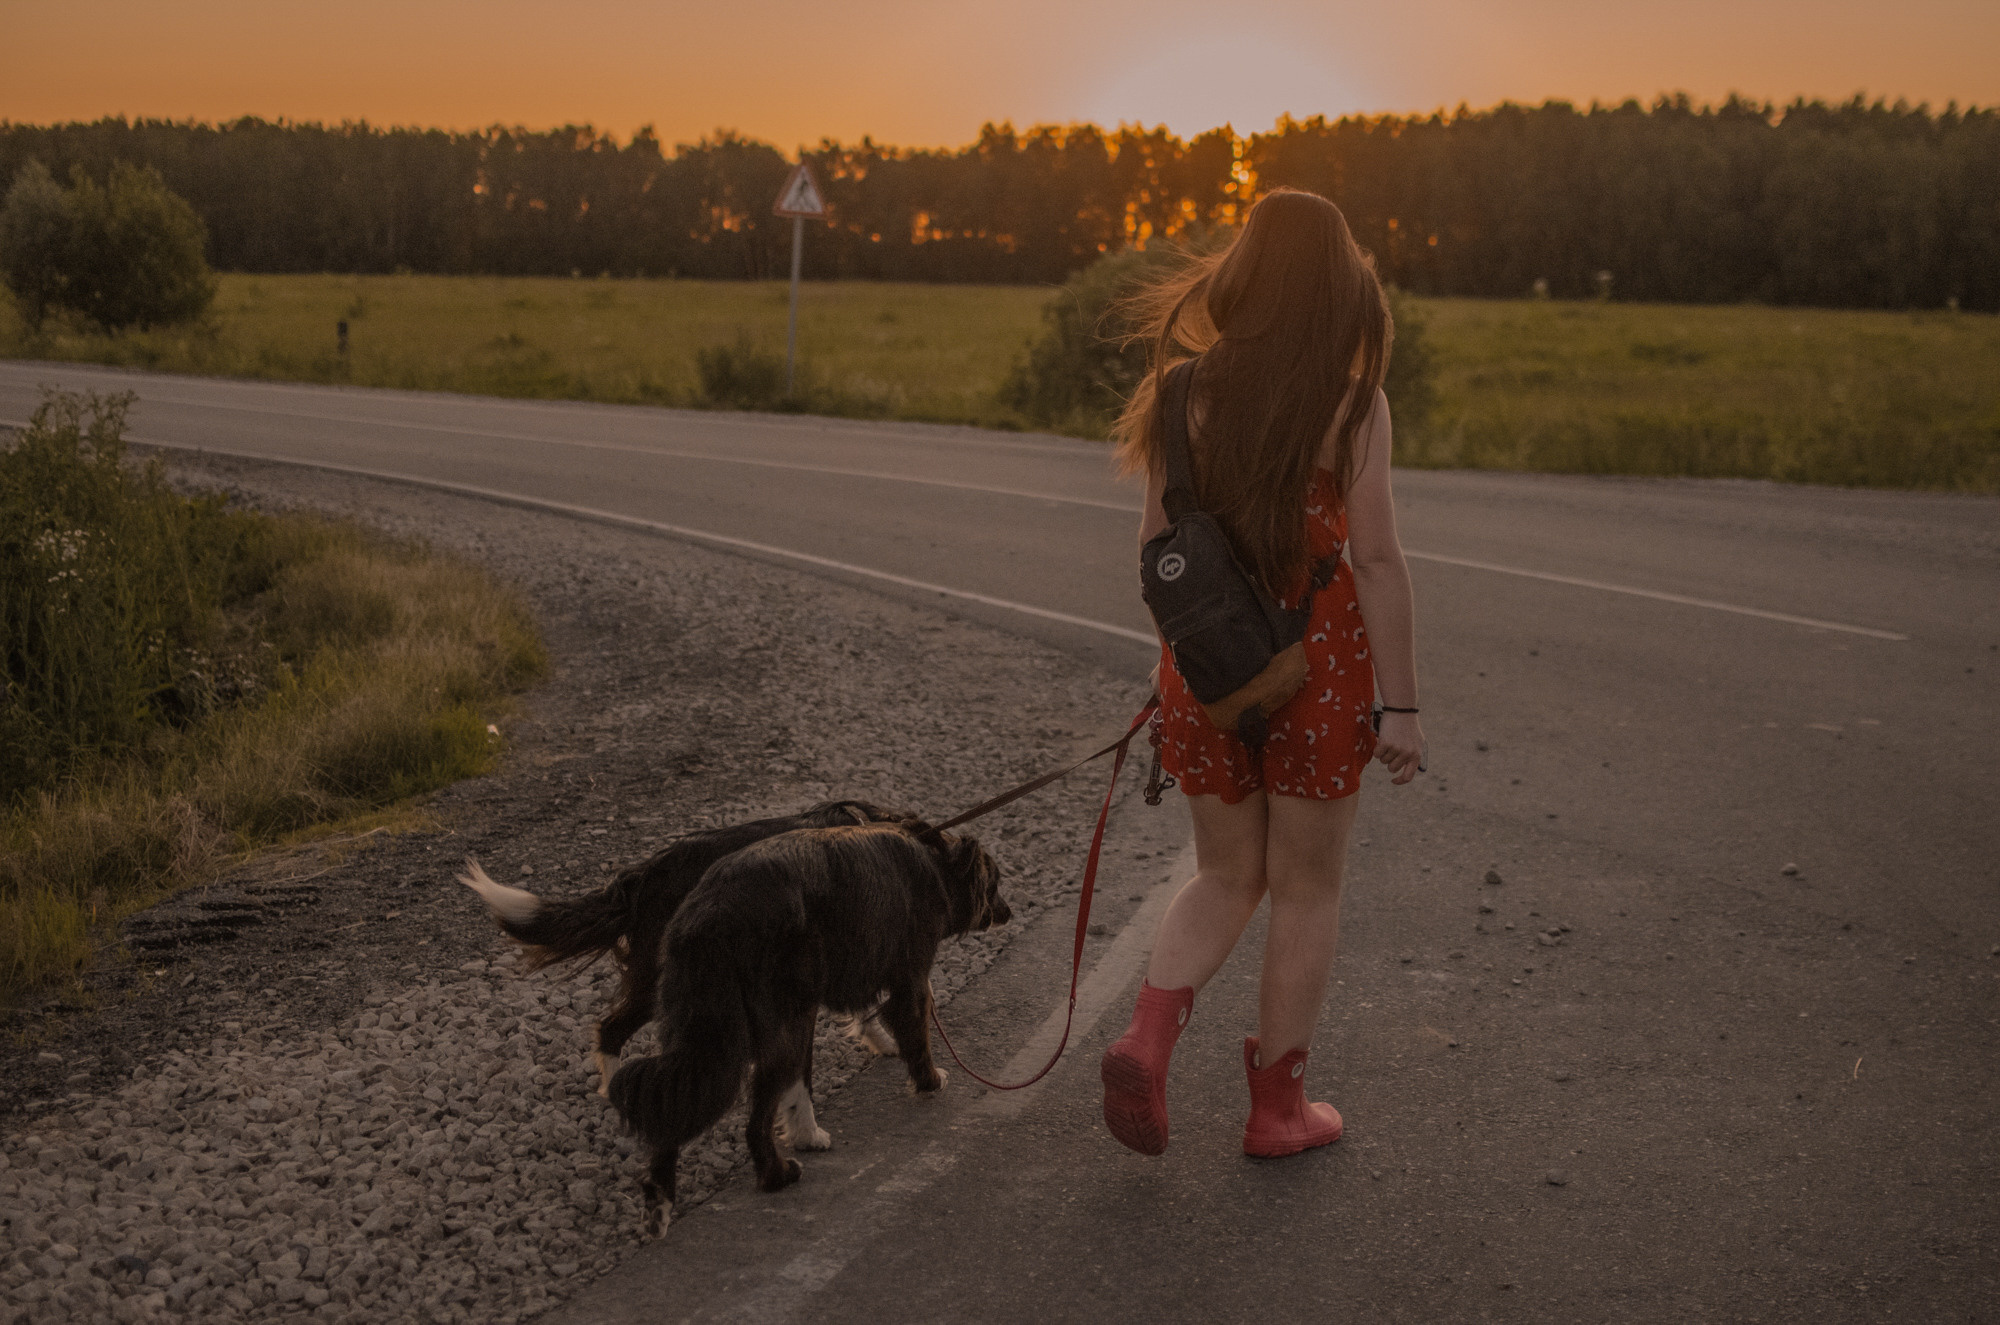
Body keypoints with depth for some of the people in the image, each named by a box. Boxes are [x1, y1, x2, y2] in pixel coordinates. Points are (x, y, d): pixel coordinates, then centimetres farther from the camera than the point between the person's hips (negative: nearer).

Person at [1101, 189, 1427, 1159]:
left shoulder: (1189, 391, 0)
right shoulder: (1352, 403, -11)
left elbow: (1156, 542, 5)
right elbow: (1377, 560, -13)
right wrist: (1401, 705, -7)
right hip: (1316, 657, -3)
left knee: (1227, 877, 20)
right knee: (1306, 891, 13)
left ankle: (1147, 1039, -3)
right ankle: (1278, 1107, 21)